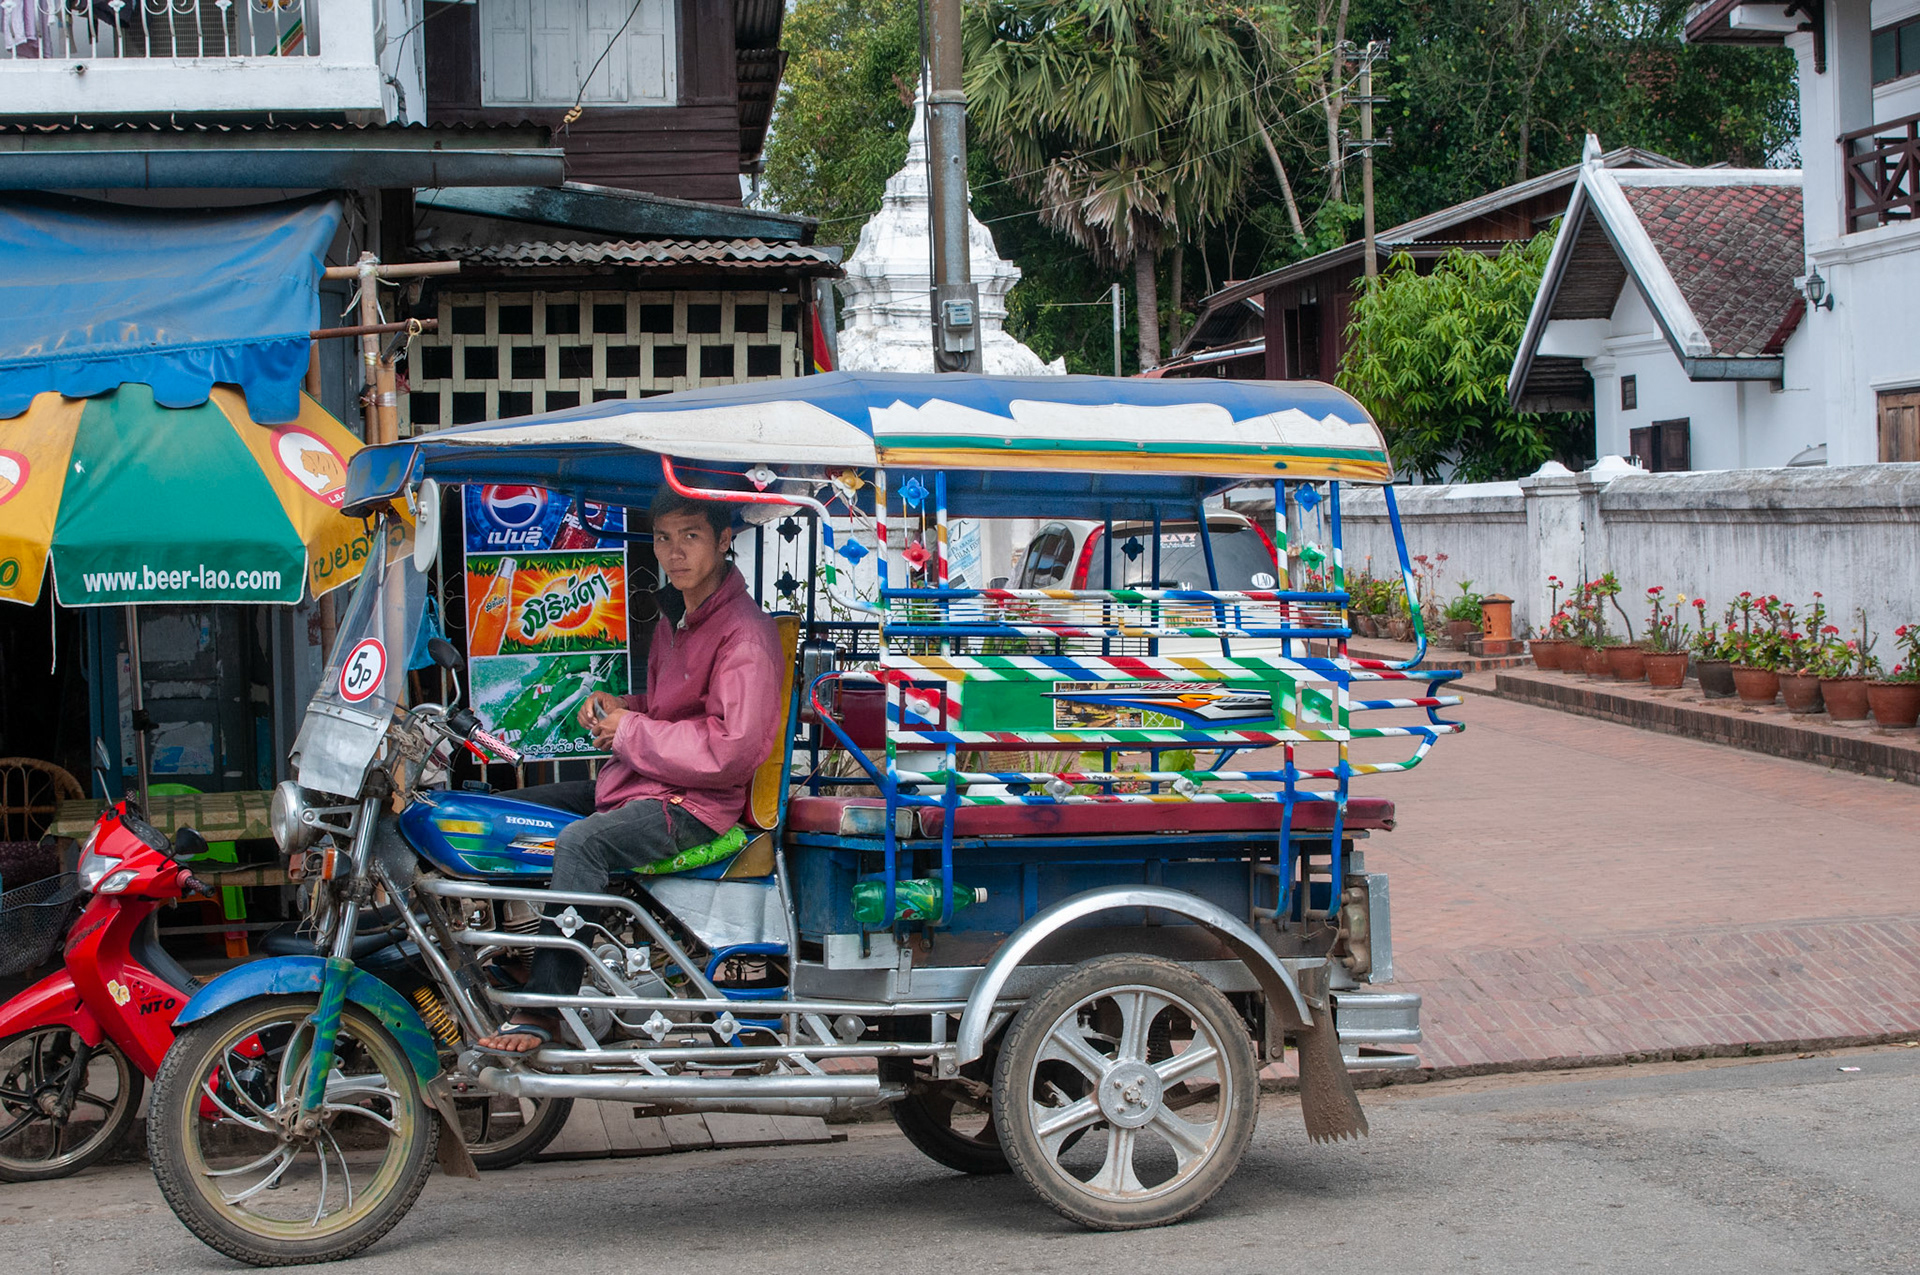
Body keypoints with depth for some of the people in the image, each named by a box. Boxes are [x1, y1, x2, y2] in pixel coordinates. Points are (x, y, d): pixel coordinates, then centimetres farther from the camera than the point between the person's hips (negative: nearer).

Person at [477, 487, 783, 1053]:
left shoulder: (745, 632, -15)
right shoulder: (674, 616, 16)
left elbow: (733, 749, -24)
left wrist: (632, 732, -15)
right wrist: (619, 707, 8)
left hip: (695, 804, -10)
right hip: (638, 782, 10)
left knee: (580, 841, -33)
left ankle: (543, 1008, -30)